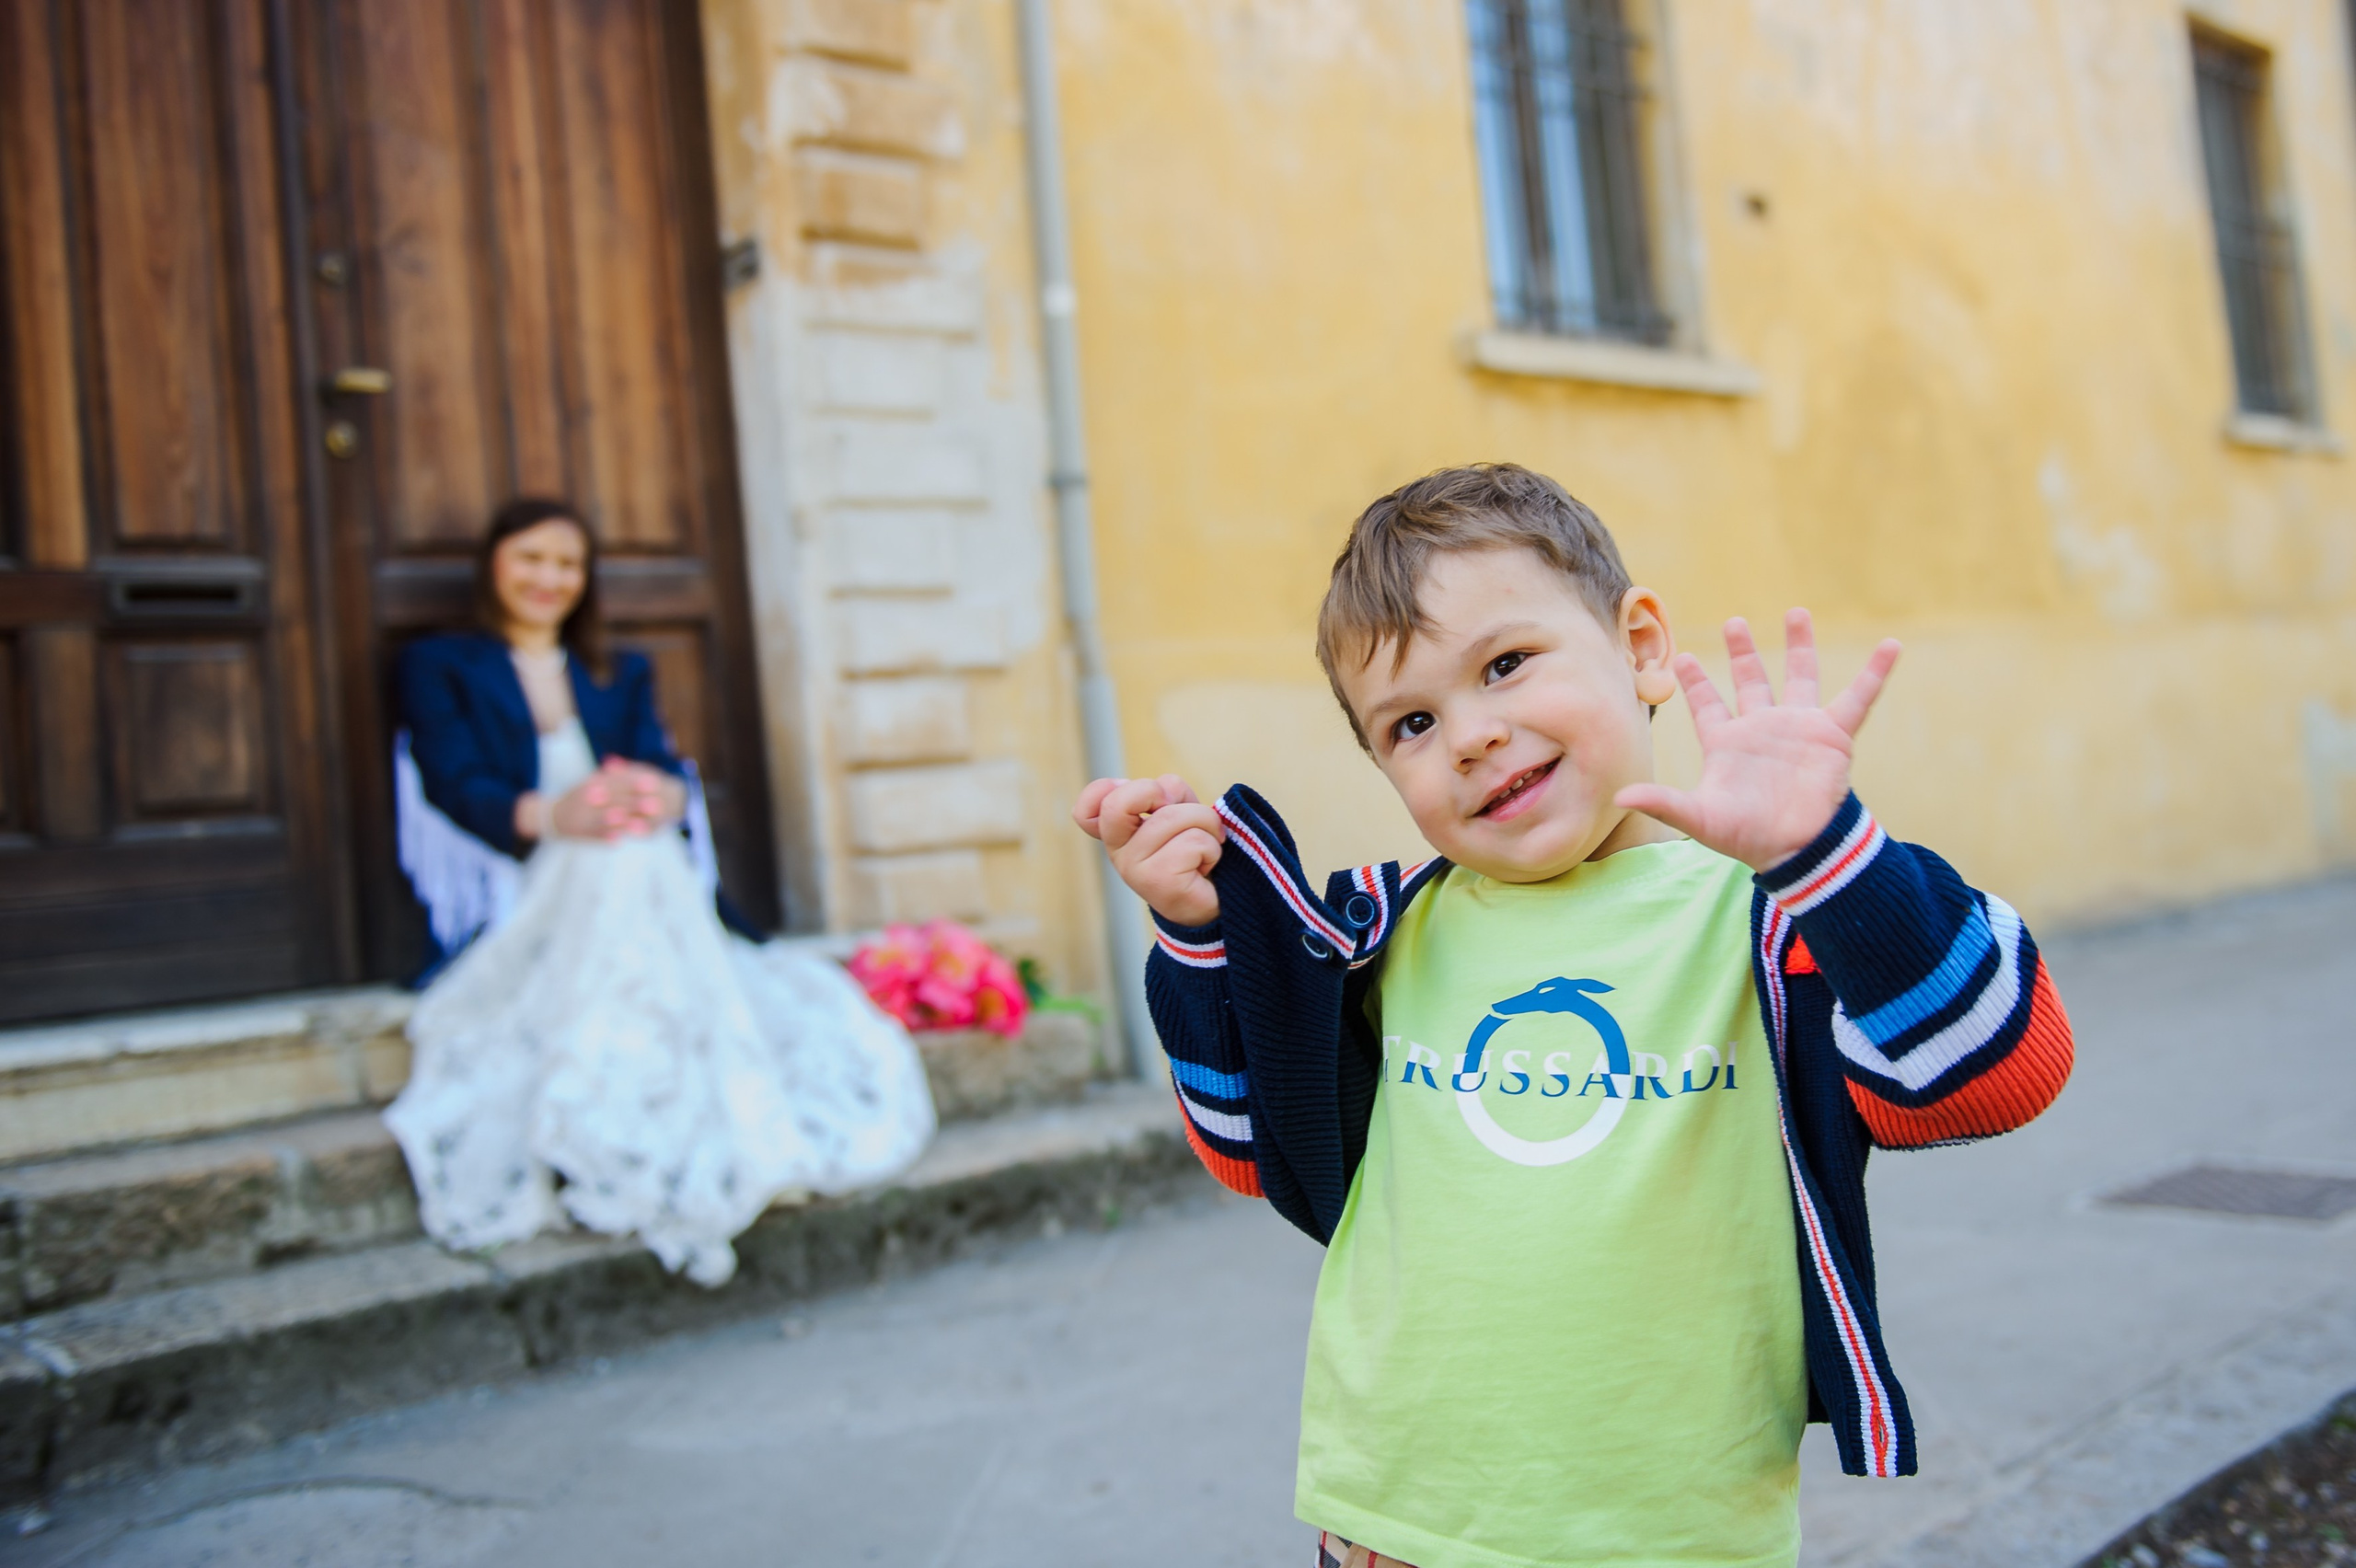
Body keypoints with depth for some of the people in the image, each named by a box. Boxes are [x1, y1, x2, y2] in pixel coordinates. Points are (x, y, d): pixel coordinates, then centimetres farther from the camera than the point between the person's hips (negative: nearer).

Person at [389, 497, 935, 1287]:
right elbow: (455, 787, 1)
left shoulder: (623, 674, 32)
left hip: (642, 874, 3)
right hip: (517, 895, -3)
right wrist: (548, 815, -22)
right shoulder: (439, 666, 20)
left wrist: (662, 796, -16)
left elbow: (664, 769, 12)